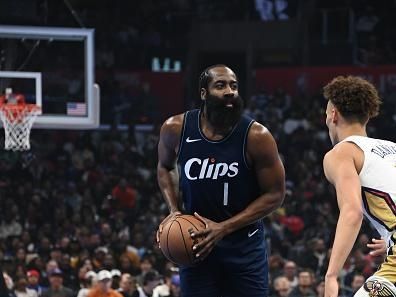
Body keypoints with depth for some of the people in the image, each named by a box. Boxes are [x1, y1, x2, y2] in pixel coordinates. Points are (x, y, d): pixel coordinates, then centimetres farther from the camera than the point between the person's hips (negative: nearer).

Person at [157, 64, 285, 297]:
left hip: (245, 244, -2)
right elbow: (165, 167, 15)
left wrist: (224, 228, -18)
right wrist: (174, 210, -3)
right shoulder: (176, 129, -8)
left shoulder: (256, 136, -16)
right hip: (196, 242, 2)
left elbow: (275, 195, -10)